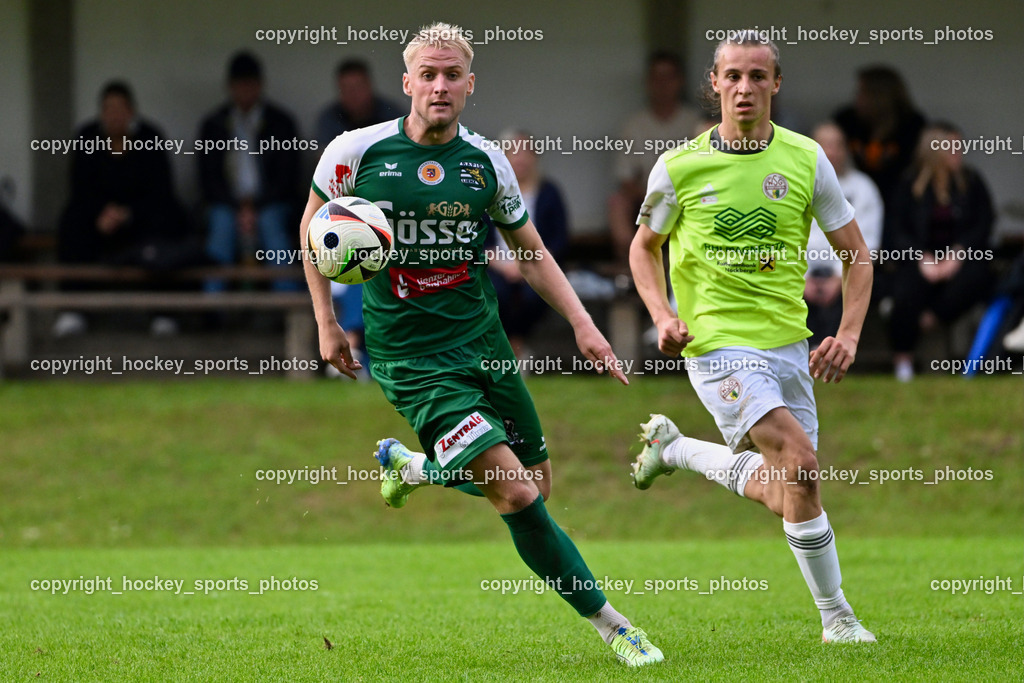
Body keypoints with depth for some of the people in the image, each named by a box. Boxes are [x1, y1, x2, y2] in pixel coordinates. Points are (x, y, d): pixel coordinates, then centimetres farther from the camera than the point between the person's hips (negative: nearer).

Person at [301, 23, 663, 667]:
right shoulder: (359, 152, -8)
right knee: (515, 494, -16)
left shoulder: (487, 162, 1)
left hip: (483, 341, 5)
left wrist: (583, 324, 3)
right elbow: (314, 225, 8)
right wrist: (327, 322, 4)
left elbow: (531, 251, 13)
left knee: (536, 482, 10)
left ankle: (411, 463, 34)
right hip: (410, 356, -5)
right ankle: (610, 623, -6)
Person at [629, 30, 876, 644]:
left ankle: (676, 447, 36)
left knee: (780, 494, 10)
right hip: (719, 345, -4)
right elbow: (644, 248, 11)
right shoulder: (680, 168, -4)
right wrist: (664, 317, -5)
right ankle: (837, 617, -9)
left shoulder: (805, 159, 0)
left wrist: (849, 334, -5)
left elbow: (856, 253, 7)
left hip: (788, 343, 4)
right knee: (802, 466, -21)